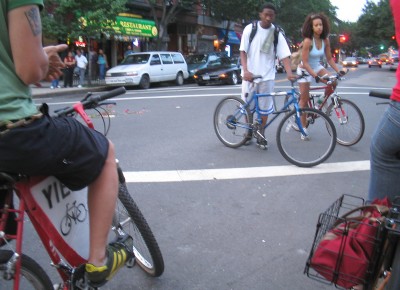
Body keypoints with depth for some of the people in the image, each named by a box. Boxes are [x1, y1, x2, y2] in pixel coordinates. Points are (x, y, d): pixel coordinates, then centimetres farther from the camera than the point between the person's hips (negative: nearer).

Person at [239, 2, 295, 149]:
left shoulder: (277, 33, -1)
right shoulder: (250, 28, -4)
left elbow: (284, 55, -6)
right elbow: (243, 52, -5)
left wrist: (289, 73, -23)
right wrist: (245, 70, -20)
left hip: (267, 76, 1)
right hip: (249, 74, 0)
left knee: (264, 107, 5)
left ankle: (261, 135, 19)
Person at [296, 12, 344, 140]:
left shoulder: (325, 40, -7)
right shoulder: (308, 41, -23)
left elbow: (329, 58, -1)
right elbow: (305, 62, -26)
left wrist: (338, 71, -14)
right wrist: (316, 76, -34)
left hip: (317, 67, 5)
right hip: (305, 70, -5)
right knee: (304, 99, -2)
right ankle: (303, 128, 8)